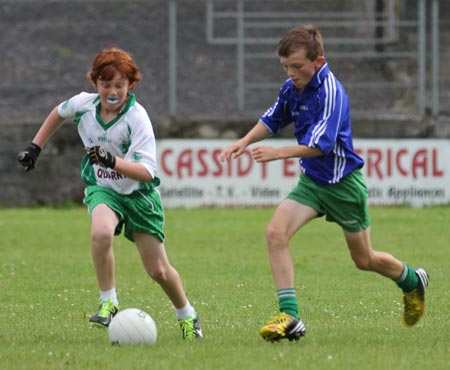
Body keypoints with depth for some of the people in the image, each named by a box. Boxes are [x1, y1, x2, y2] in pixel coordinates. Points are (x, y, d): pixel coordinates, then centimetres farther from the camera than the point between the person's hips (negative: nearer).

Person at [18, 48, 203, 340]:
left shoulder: (137, 118, -25)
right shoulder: (83, 104, -12)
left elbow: (147, 172, -32)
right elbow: (58, 113, 15)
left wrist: (113, 161, -47)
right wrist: (35, 147, 14)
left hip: (139, 194, -2)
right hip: (102, 188, 2)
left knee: (158, 270, 3)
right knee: (101, 232, -34)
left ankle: (187, 316, 33)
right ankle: (108, 303, -19)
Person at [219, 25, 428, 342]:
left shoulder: (330, 92, -24)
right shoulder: (292, 88, -1)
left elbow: (321, 144, -32)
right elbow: (273, 119, 19)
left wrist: (278, 153, -40)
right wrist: (245, 142, 4)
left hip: (343, 184, -6)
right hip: (312, 181, 6)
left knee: (365, 260, 9)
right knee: (275, 232, -17)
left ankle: (413, 281, 41)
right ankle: (290, 317, -18)